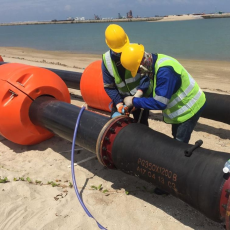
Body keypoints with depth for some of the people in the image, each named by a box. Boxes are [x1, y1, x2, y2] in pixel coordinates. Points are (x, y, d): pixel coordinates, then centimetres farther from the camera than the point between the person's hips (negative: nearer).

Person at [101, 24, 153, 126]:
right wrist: (118, 103, -18)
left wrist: (139, 93, -33)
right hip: (122, 98, 3)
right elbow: (109, 86, -6)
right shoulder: (106, 60, -10)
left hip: (141, 96, -3)